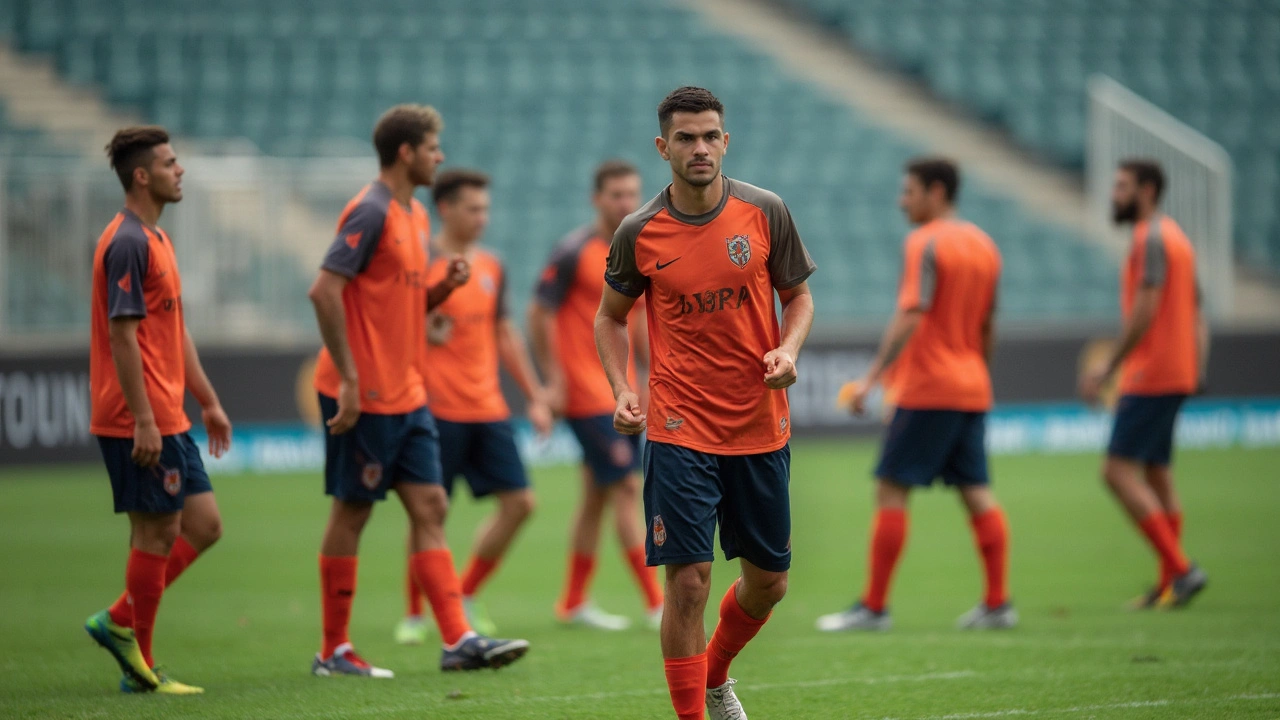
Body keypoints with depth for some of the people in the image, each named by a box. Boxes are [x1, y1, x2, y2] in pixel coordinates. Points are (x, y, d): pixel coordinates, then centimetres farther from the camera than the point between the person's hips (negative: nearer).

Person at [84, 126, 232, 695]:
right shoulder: (128, 243, -15)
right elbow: (122, 335, -20)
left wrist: (209, 402, 23)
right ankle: (140, 666, 3)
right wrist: (143, 420, -22)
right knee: (157, 532, -4)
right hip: (140, 421, -10)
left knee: (204, 526, 9)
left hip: (168, 420, 10)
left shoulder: (156, 239, 17)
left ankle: (118, 622, 15)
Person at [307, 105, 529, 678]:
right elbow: (325, 291, -22)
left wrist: (445, 287, 0)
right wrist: (348, 377, -23)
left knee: (430, 508, 3)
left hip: (407, 394, 9)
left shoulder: (415, 215, 15)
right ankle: (333, 652, 7)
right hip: (365, 395, -9)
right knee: (351, 513, -1)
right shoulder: (371, 212, -14)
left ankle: (458, 640, 1)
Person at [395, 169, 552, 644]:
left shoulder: (492, 267, 13)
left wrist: (535, 397, 20)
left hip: (489, 408, 6)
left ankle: (466, 597, 15)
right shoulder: (422, 265, -7)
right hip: (439, 410, -6)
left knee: (519, 502, 1)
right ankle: (414, 615, 11)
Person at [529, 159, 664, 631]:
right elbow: (540, 314, -11)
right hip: (587, 392, -8)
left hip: (621, 393, 8)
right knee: (626, 487, -11)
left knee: (597, 494, 11)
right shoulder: (575, 252, -12)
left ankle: (574, 602, 19)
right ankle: (656, 604, -11)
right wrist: (553, 379, -12)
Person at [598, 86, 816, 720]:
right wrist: (621, 390, -5)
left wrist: (788, 349, -11)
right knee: (688, 582, -11)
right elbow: (610, 316, 10)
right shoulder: (639, 232, -4)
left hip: (762, 427, 3)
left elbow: (799, 294, 10)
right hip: (679, 431, -3)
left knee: (768, 582, 13)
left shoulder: (765, 212, -1)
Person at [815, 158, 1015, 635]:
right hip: (973, 390, 8)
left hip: (927, 389, -8)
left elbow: (911, 316, -21)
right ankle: (998, 604, 4)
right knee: (976, 491, 8)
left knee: (891, 490, -4)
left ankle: (873, 607, -5)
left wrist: (873, 377, -22)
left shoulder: (926, 244, -12)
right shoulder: (983, 245, 13)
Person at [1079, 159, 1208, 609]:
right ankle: (1169, 586, 10)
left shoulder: (1151, 238, -12)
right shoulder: (1176, 238, 19)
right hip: (1176, 375, 10)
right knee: (1156, 475, 11)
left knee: (1119, 471, -12)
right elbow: (1196, 319, 20)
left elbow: (1145, 310, -20)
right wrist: (1197, 369, 17)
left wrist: (1108, 369, -17)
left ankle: (1180, 569, -17)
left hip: (1151, 378, -10)